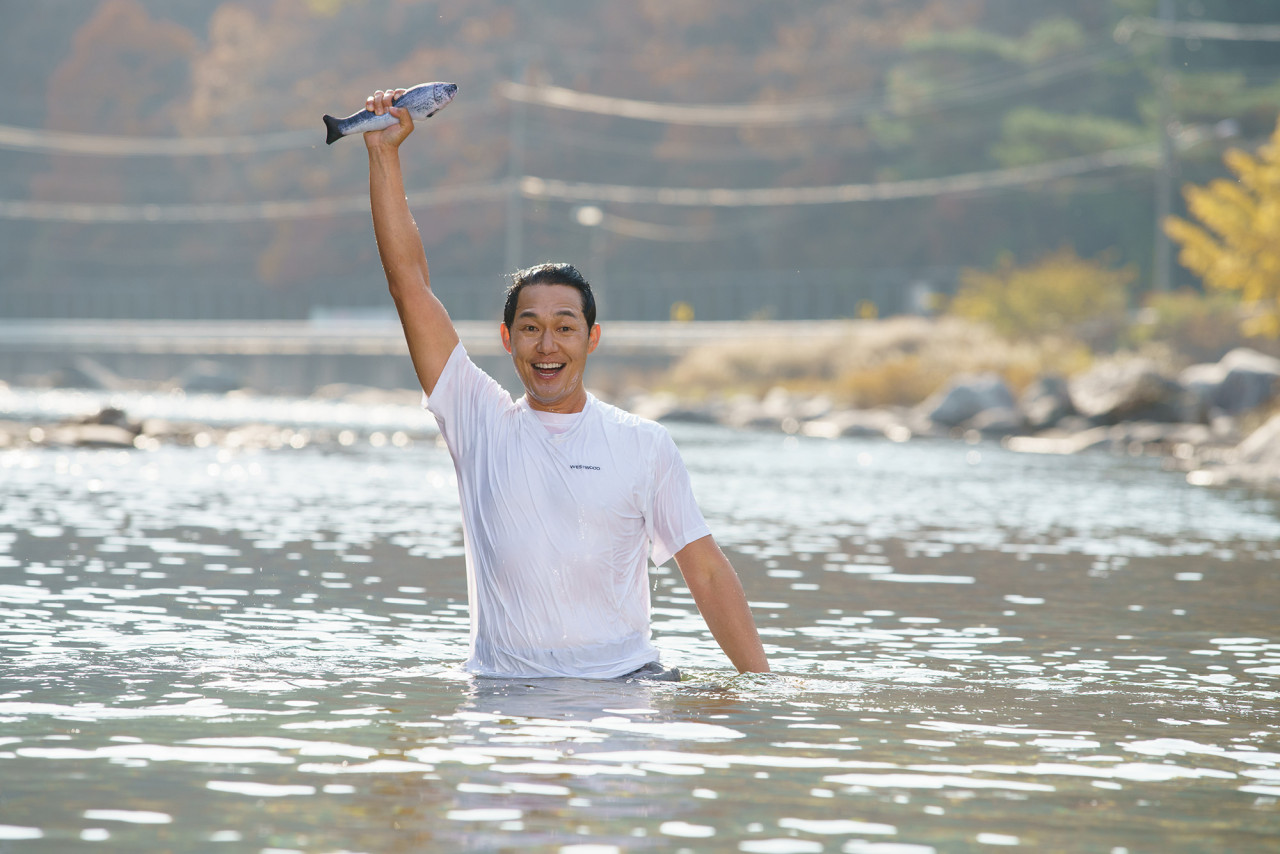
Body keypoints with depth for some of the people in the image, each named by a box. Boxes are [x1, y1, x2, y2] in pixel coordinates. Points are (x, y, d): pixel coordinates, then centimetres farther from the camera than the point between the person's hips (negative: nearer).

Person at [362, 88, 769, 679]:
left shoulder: (644, 444, 8)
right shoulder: (480, 420, 8)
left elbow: (706, 571, 8)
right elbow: (409, 281, 6)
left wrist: (763, 684, -1)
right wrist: (384, 154, 3)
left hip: (624, 681, 0)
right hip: (503, 690, 0)